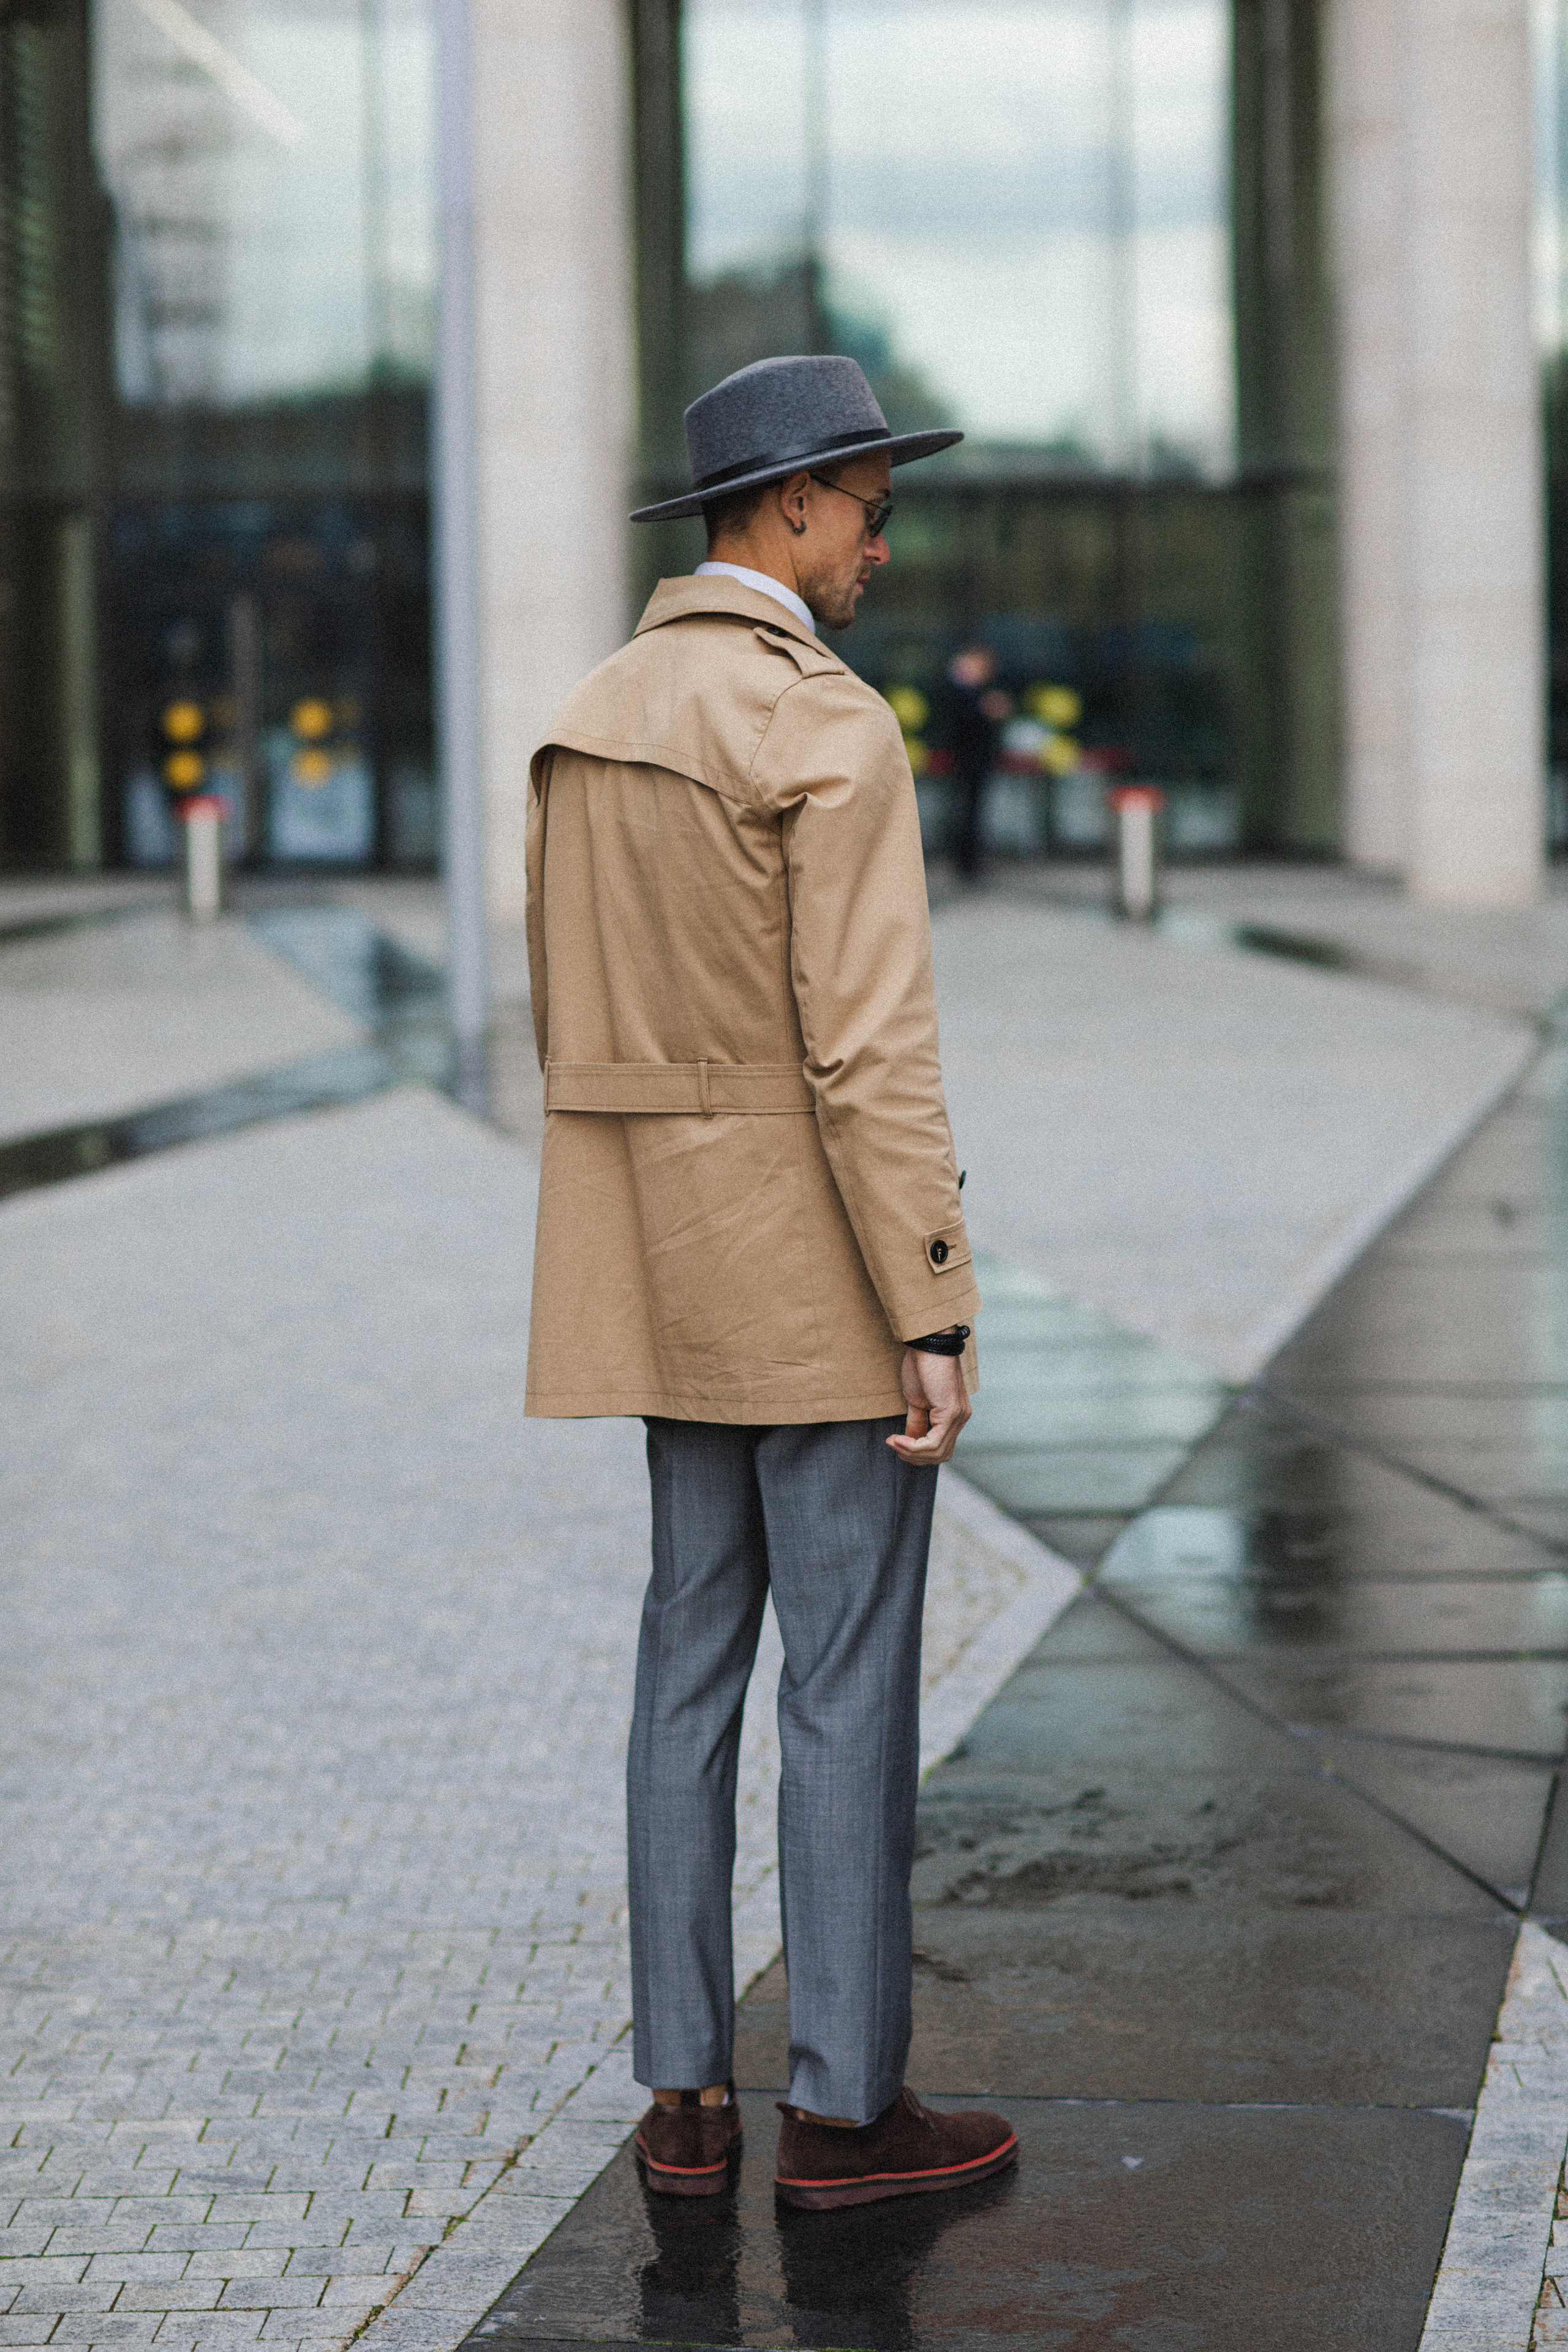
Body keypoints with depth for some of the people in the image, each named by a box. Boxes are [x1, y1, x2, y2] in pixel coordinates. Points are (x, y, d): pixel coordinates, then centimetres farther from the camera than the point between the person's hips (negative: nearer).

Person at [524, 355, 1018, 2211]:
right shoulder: (834, 733, -17)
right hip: (822, 1282, -8)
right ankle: (845, 2106, 7)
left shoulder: (590, 726, 10)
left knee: (692, 1663, 11)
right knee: (849, 1684, 0)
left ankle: (685, 2094, 14)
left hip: (677, 1280, 8)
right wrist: (939, 1318, -18)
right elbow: (868, 1051, -21)